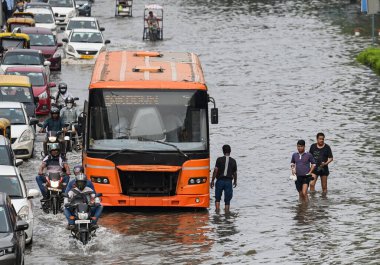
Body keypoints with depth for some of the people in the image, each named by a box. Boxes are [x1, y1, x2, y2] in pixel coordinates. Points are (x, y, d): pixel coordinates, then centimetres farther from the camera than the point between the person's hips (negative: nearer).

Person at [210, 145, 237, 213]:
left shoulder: (219, 159, -3)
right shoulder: (233, 161, 2)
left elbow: (215, 170, -9)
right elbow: (235, 173, 7)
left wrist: (212, 180, -3)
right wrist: (235, 181, 23)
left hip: (220, 180, -1)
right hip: (229, 181, 1)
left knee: (217, 198, 10)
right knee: (227, 200, 6)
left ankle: (217, 211, -4)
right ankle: (227, 213, 5)